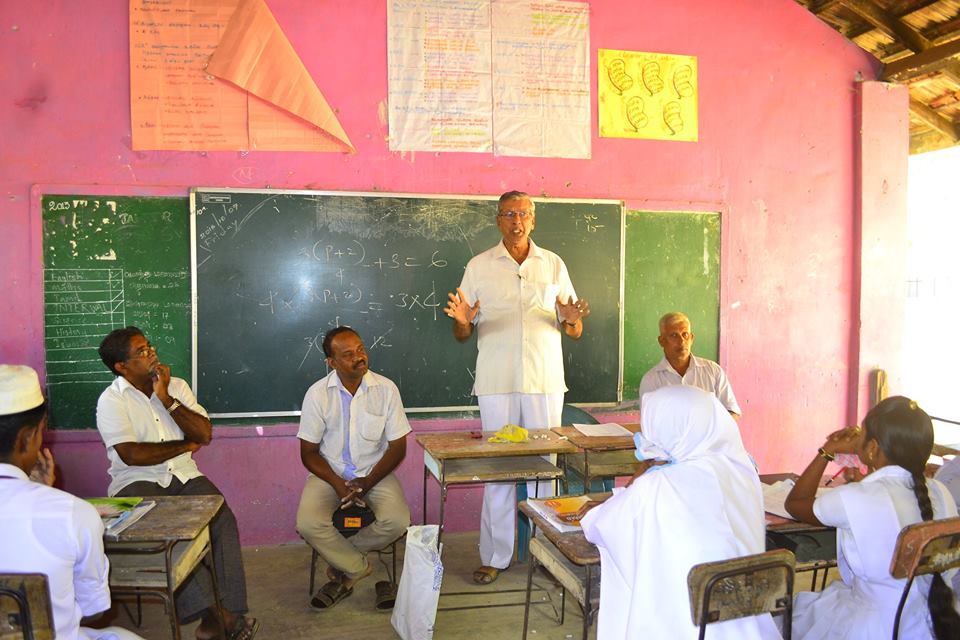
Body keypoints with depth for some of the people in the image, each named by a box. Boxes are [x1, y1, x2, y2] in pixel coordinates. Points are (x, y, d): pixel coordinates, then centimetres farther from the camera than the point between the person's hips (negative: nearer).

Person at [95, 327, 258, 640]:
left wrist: (166, 399, -8)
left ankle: (227, 612, -21)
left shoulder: (176, 386, 9)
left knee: (224, 520, -22)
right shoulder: (111, 400, -3)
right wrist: (185, 445, -3)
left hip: (184, 477, 4)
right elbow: (132, 454, -15)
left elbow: (204, 434, -1)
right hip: (137, 483, -3)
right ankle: (212, 608, -28)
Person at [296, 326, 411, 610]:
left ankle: (342, 565, 2)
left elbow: (397, 447, -4)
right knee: (308, 524, -26)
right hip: (330, 474, 0)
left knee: (397, 521, -25)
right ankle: (359, 568, 0)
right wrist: (339, 485, -18)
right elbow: (309, 453, -3)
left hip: (375, 473, 0)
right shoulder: (317, 394, -9)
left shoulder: (386, 389, -8)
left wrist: (366, 484, -15)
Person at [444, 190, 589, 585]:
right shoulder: (479, 266, 6)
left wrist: (571, 319, -13)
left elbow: (575, 332, 10)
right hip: (496, 382, -1)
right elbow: (462, 335, 6)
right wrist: (462, 321, -17)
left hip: (545, 380, 1)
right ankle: (495, 557, 13)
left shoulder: (554, 265, 10)